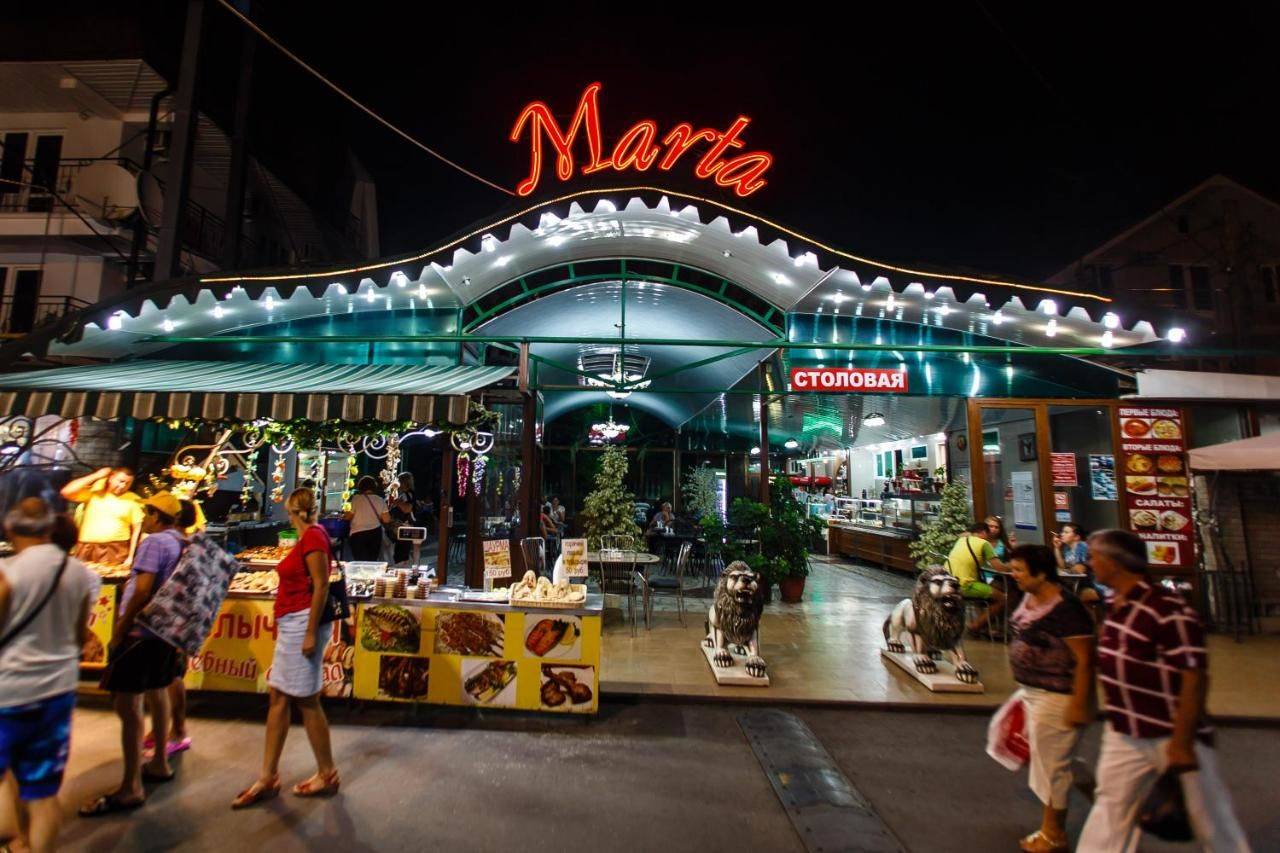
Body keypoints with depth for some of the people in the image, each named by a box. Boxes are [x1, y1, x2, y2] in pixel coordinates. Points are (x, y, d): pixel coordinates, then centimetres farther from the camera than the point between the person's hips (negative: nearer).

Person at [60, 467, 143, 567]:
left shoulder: (132, 500, 3)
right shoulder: (94, 493, 8)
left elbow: (137, 529, 2)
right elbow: (66, 492, -6)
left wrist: (131, 556, -2)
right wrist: (95, 476, -4)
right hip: (87, 550, 2)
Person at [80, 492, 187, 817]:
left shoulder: (154, 542, -15)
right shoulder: (185, 545, 10)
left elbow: (142, 589, -21)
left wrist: (119, 630, -14)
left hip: (142, 630, -9)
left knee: (127, 704, -5)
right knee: (158, 692, 20)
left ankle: (131, 788, -2)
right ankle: (160, 764, 33)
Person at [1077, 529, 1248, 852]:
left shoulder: (1168, 610, -23)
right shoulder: (1116, 605, 2)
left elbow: (1195, 678, -23)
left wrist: (1182, 743, -22)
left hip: (1172, 736, -7)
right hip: (1125, 735, 7)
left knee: (1211, 820, 13)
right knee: (1110, 805, 14)